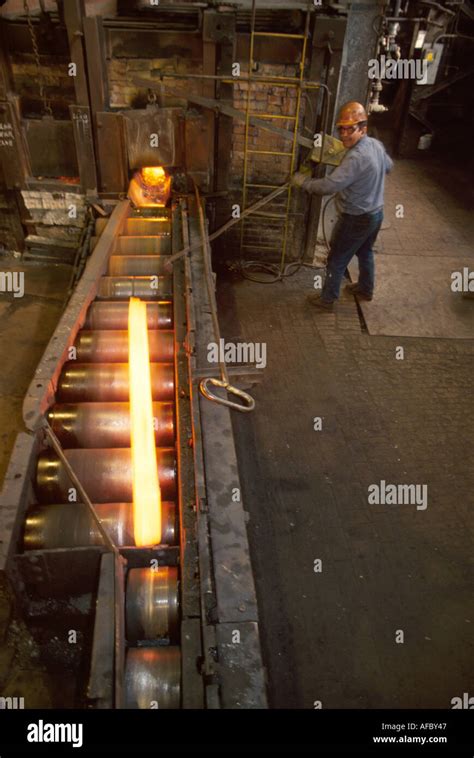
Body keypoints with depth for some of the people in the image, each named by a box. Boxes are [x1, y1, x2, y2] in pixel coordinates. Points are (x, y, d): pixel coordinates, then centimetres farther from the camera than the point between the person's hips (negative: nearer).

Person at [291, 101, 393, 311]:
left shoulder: (356, 158, -31)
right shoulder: (376, 144, -2)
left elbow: (328, 186, -34)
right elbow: (389, 166, 18)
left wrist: (302, 181, -21)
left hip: (356, 219, -9)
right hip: (376, 213, 9)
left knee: (337, 260, 7)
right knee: (365, 252, 28)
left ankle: (326, 299, 20)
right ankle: (366, 289, 46)